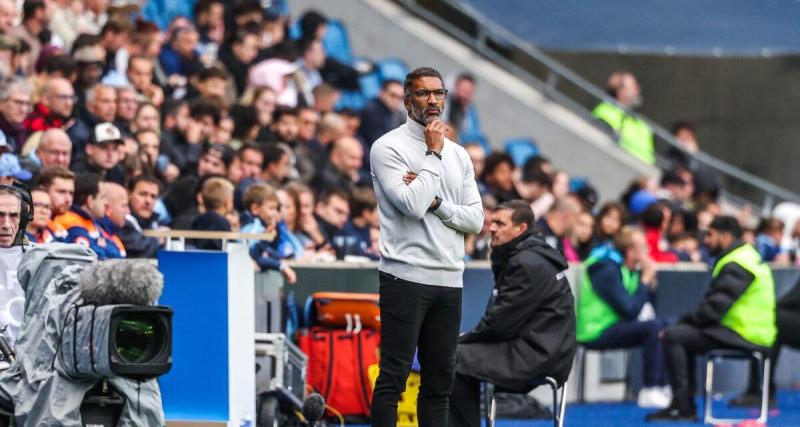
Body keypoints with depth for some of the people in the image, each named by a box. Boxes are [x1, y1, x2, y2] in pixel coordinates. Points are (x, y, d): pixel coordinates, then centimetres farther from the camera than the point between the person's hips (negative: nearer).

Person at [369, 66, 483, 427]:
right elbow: (413, 206, -17)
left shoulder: (458, 154, 14)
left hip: (449, 279, 6)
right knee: (394, 376, -6)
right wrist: (433, 154, -9)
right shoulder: (389, 148, -4)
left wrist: (435, 202, -10)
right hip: (406, 276, -6)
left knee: (440, 380, 8)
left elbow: (475, 220, 7)